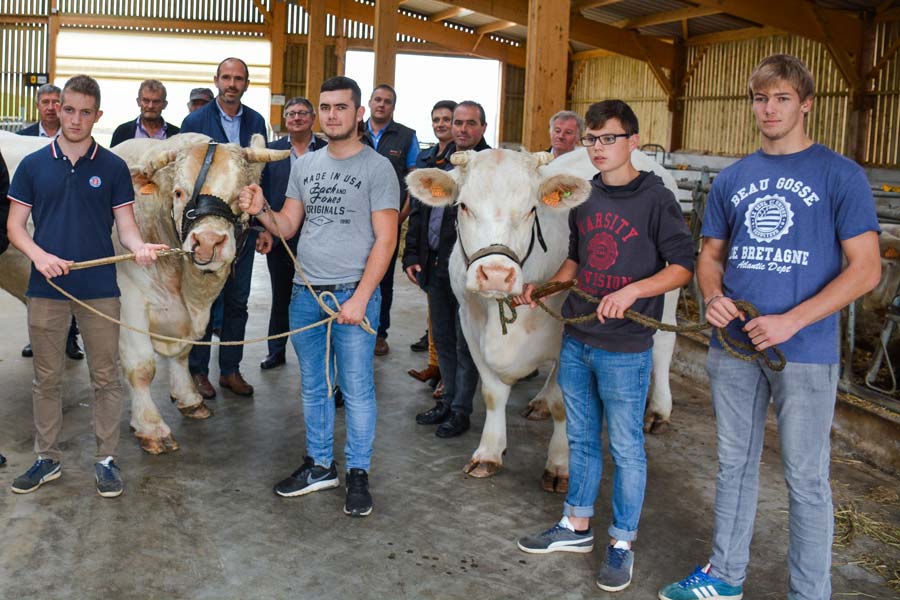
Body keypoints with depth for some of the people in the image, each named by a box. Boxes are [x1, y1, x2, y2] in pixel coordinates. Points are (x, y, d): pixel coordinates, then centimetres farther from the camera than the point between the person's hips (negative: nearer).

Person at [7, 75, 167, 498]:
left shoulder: (113, 167, 3)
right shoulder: (33, 165, 5)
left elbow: (125, 224, 1)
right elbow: (15, 226, 4)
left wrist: (138, 246, -22)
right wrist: (38, 255, -15)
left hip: (100, 289, -1)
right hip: (46, 288, 1)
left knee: (106, 377, 5)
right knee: (46, 378, 11)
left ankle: (106, 460, 17)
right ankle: (46, 458, 25)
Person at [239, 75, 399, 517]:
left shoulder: (377, 168, -5)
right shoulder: (304, 165, 12)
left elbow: (386, 239, -9)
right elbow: (287, 227, 14)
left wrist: (359, 298, -15)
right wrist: (261, 211, -8)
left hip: (353, 294, -5)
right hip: (306, 293, 6)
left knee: (357, 389, 1)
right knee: (313, 386, 14)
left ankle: (358, 474, 15)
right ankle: (319, 465, 28)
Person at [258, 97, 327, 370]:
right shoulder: (272, 150, 5)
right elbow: (263, 192, 4)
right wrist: (263, 230, -4)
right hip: (279, 238, 2)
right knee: (281, 297, 13)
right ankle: (276, 352, 25)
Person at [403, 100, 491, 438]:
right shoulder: (438, 163, 14)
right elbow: (418, 212, 17)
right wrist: (412, 256, 10)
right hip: (435, 266, 7)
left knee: (465, 344, 4)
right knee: (442, 340, 16)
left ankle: (461, 411, 16)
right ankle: (448, 401, 31)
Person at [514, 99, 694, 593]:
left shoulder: (655, 198, -10)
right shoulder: (584, 197, 9)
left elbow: (683, 266, -11)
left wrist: (632, 291, -24)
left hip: (625, 349, -6)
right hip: (576, 341, 6)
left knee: (625, 447, 5)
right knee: (581, 438, 17)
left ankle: (622, 543, 20)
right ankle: (576, 526, 32)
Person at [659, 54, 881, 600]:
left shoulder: (840, 175, -5)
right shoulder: (732, 179, 9)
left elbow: (866, 268, -9)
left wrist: (792, 320, -19)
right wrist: (713, 296, -5)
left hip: (806, 352, -5)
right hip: (734, 347, 5)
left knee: (806, 479, 4)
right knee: (735, 465, 17)